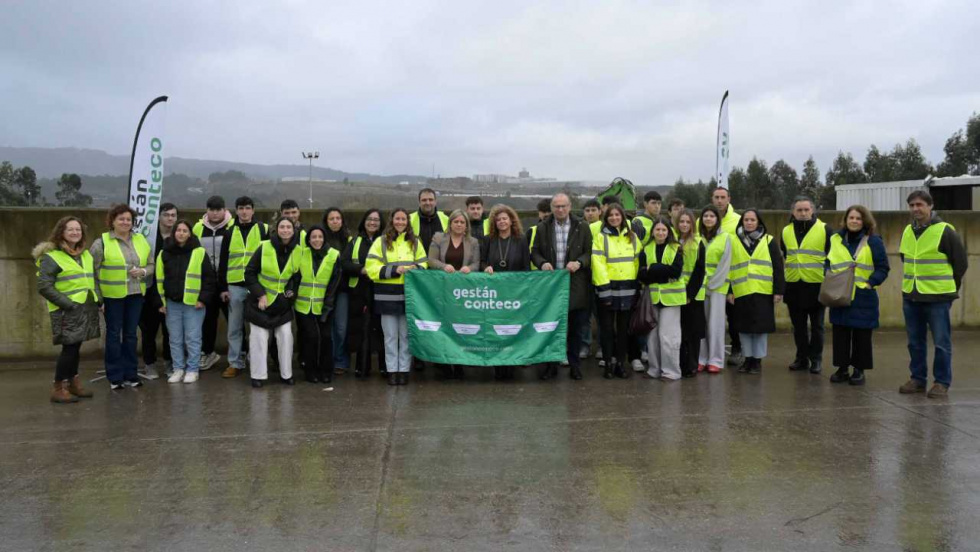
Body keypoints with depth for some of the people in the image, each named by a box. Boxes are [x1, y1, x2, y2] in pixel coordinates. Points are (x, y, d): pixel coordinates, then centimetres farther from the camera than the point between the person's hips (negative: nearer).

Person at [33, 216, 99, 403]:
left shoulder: (85, 254, 15)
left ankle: (73, 383, 24)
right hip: (67, 311, -7)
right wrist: (67, 304, -18)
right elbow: (44, 287, -14)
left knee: (75, 347, 13)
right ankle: (58, 388, 2)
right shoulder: (51, 257, -8)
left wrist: (97, 300, 11)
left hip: (86, 308, 7)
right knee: (70, 348, -8)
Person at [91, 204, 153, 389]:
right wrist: (98, 298, -8)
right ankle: (115, 377, 13)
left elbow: (151, 265, 13)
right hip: (112, 296, -4)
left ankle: (130, 375, 20)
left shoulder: (141, 240, 8)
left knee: (131, 334, 11)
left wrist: (143, 271, -10)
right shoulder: (101, 242, -5)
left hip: (135, 295, 4)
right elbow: (92, 271, -5)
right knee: (114, 335, 4)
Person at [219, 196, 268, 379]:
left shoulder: (263, 229, 2)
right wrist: (223, 287, 4)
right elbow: (223, 261, 8)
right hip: (235, 285, 2)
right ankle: (235, 363, 16)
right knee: (234, 327, 7)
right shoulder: (230, 231, 7)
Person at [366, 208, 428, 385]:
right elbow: (372, 267, -5)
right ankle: (392, 370, 12)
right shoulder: (381, 242, 3)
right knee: (390, 336, 4)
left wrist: (416, 269, -11)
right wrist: (395, 270, -14)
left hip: (409, 294, 2)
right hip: (388, 295, -2)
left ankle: (404, 370, 13)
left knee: (406, 335, 5)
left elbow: (423, 264, 12)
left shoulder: (415, 242, 12)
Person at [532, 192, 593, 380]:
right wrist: (542, 263, -12)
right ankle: (551, 364, 17)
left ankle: (574, 365, 19)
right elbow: (535, 251, 8)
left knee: (576, 328, 6)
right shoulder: (542, 227, 6)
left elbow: (589, 252, 3)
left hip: (576, 285, -1)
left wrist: (579, 262, -15)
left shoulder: (582, 227, 3)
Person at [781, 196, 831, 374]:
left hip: (817, 286, -3)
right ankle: (802, 358, 20)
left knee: (817, 326, 5)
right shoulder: (786, 231, 8)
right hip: (794, 286, 4)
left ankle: (816, 359, 14)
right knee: (798, 326, 10)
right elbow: (782, 258, 17)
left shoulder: (824, 230, -3)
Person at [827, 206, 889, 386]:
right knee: (840, 334, 6)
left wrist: (871, 283, -15)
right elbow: (828, 263, 16)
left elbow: (882, 268, -1)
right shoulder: (835, 239, 9)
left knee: (861, 335, 4)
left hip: (863, 296, -3)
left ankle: (859, 370, 14)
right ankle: (842, 368, 17)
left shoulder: (873, 241, -1)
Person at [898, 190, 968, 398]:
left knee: (941, 342, 1)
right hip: (910, 296, 6)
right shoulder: (907, 231, 8)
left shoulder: (945, 231, -9)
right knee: (915, 342, 11)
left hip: (938, 297, -6)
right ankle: (917, 379, 20)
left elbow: (960, 262, -3)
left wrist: (949, 287, 5)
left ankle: (942, 382, 9)